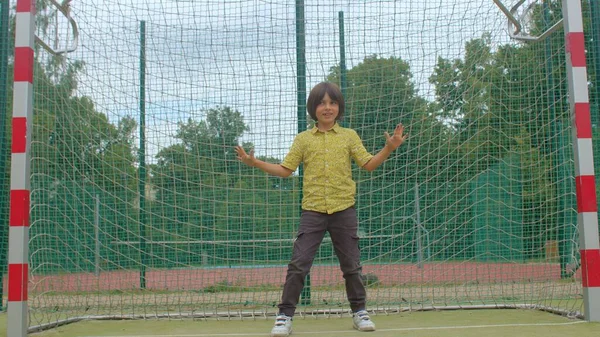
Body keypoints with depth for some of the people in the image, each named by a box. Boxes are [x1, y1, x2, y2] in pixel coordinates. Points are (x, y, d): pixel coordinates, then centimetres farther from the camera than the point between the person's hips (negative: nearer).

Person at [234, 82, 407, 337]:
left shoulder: (349, 136, 8)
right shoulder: (303, 139, 8)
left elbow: (368, 165, 5)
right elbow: (285, 170, 7)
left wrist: (389, 149, -10)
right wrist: (255, 163, -3)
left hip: (344, 210, 0)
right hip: (313, 210, 0)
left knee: (351, 264, 8)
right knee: (298, 264, -5)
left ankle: (359, 311, 24)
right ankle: (285, 316, 3)